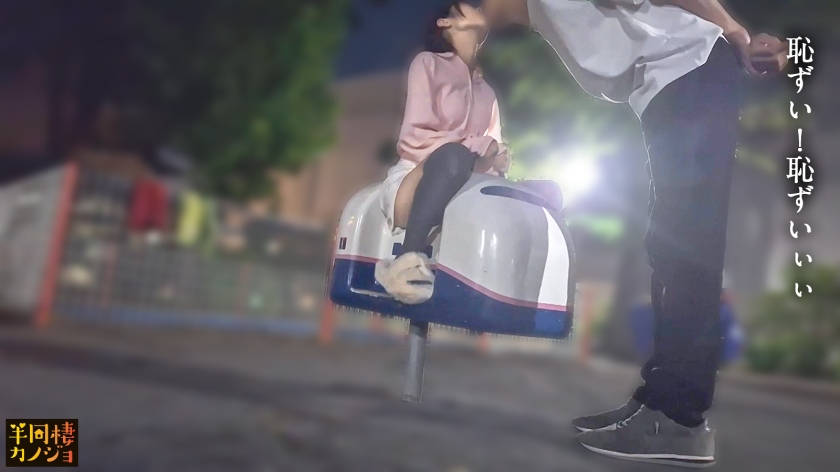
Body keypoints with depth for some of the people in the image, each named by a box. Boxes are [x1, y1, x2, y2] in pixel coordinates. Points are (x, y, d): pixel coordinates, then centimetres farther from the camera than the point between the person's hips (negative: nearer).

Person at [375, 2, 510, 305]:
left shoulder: (487, 93, 23)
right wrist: (480, 149, -15)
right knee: (453, 156, -37)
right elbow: (416, 137, -8)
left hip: (462, 191, 6)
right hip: (414, 179, -6)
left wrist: (495, 159, -11)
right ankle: (409, 258, -33)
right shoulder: (429, 63, 6)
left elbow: (495, 152, 12)